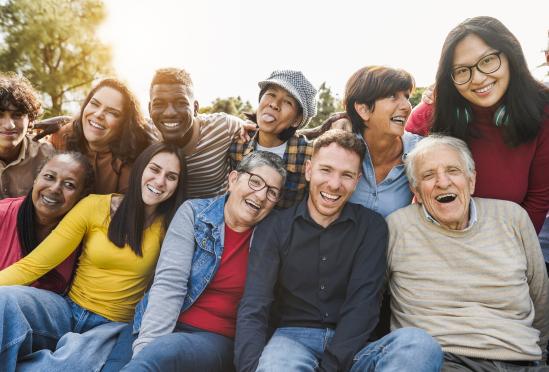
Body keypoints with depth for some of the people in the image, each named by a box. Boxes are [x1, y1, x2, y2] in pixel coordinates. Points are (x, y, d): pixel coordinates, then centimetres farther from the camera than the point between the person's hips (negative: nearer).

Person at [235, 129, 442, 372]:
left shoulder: (372, 227, 5)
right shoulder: (274, 227, 3)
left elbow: (363, 305, -6)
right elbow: (254, 308, -7)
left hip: (351, 346, 3)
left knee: (421, 345, -28)